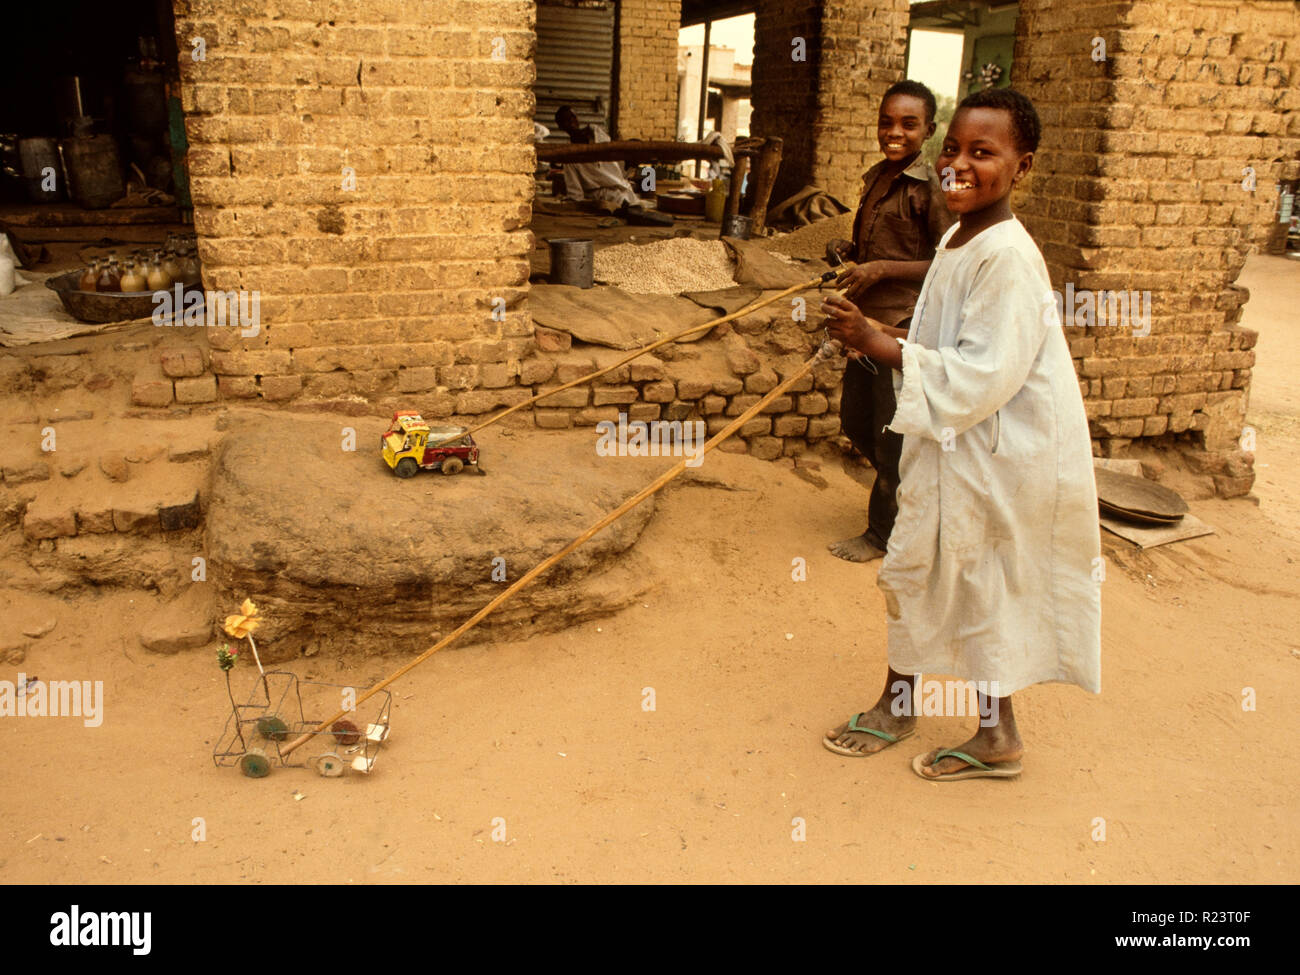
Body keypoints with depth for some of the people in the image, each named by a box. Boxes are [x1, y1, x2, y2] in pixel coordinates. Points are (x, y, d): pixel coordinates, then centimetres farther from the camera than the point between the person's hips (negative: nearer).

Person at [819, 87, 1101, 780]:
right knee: (911, 567, 17)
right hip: (946, 444, 9)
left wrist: (881, 345, -23)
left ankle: (997, 737, 26)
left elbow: (983, 375, -27)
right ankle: (896, 703, 36)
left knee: (982, 588, 4)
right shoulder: (957, 240, 8)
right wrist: (874, 336, 1)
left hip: (997, 456, -9)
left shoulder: (1008, 258, -22)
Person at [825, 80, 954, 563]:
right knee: (856, 421, 18)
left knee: (892, 432, 2)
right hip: (866, 321, 9)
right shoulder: (875, 179, 12)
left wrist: (882, 269, -21)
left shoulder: (930, 187, -13)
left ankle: (882, 532, 18)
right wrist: (848, 250, 4)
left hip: (903, 327, -9)